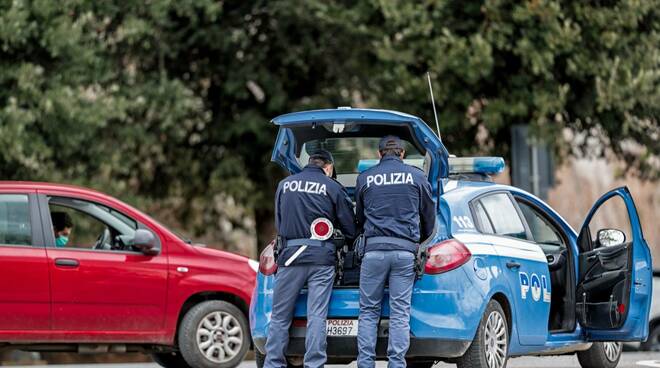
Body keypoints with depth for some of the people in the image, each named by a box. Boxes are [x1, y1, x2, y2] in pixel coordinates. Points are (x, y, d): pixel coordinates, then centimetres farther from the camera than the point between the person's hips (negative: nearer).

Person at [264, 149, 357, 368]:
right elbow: (350, 228, 5)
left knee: (280, 317, 8)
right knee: (317, 316, -1)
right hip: (321, 257, -1)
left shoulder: (284, 185, 11)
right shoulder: (332, 188, 4)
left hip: (290, 254, 1)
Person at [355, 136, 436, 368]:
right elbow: (429, 217, 17)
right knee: (400, 312, 0)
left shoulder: (365, 178, 9)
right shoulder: (416, 176, 9)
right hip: (405, 250, 0)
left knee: (368, 311, 5)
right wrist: (420, 240, 35)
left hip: (374, 249, 0)